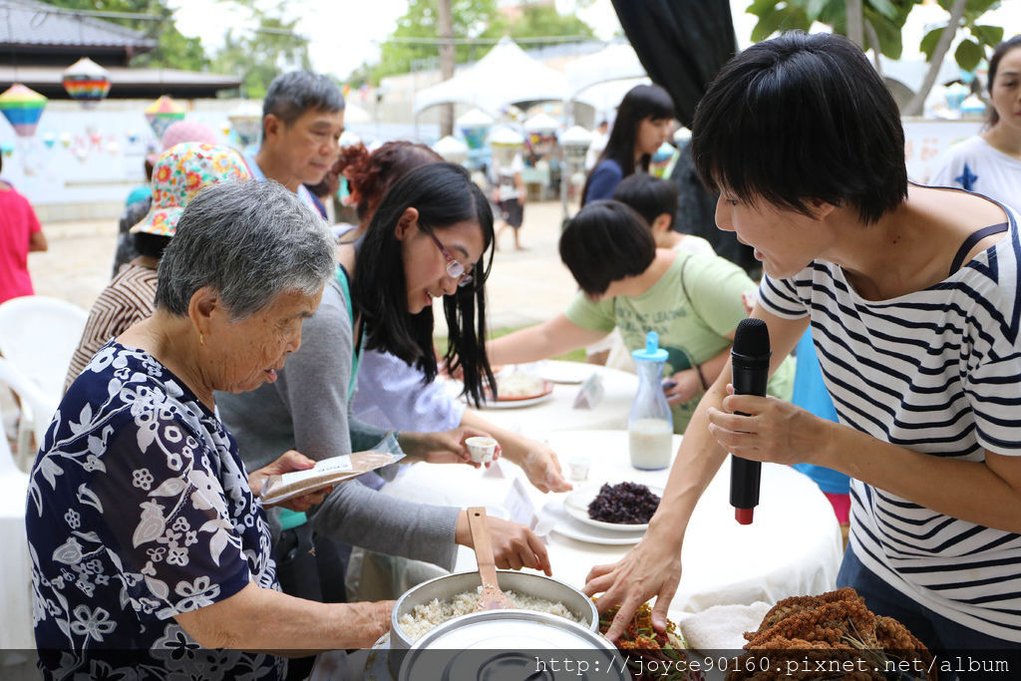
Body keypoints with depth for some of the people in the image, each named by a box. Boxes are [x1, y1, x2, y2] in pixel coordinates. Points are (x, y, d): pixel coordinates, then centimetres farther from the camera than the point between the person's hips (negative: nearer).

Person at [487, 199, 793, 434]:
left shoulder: (704, 280, -20)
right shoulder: (609, 295, 1)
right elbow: (548, 338, 6)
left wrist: (701, 377, -23)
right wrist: (478, 355, 2)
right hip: (682, 433, 6)